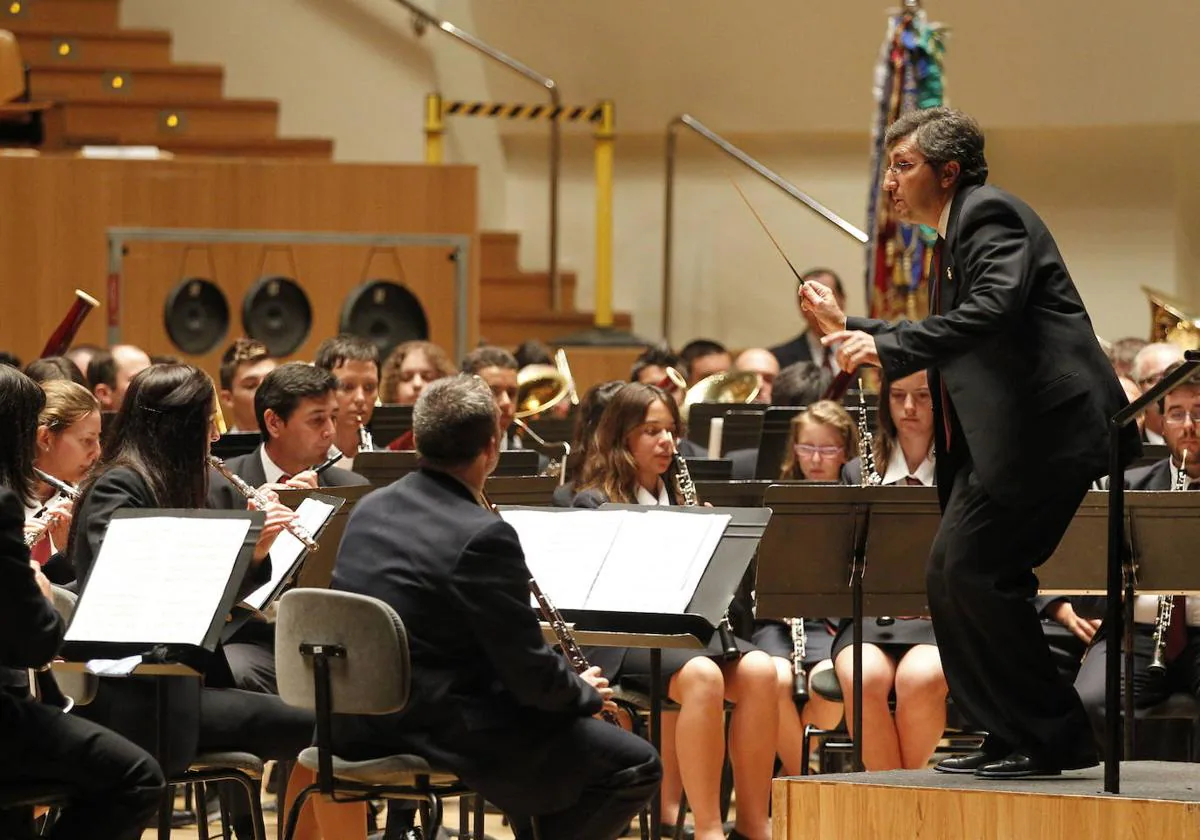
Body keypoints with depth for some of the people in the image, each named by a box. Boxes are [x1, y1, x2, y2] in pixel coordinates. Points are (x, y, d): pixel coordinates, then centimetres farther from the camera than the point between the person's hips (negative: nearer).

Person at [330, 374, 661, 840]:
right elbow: (530, 674, -16)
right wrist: (585, 691, 5)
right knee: (635, 766, 1)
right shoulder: (483, 535, -19)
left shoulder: (370, 509, 5)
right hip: (438, 732, -9)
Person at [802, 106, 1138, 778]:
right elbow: (945, 340, 31)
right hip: (1001, 438, 11)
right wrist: (848, 327, 28)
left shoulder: (989, 214, -8)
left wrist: (887, 348, -21)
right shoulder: (958, 235, 23)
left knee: (977, 572, -13)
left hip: (1042, 426, -11)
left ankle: (1053, 737, -6)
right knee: (951, 575, 9)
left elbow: (992, 310, -24)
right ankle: (1014, 737, 13)